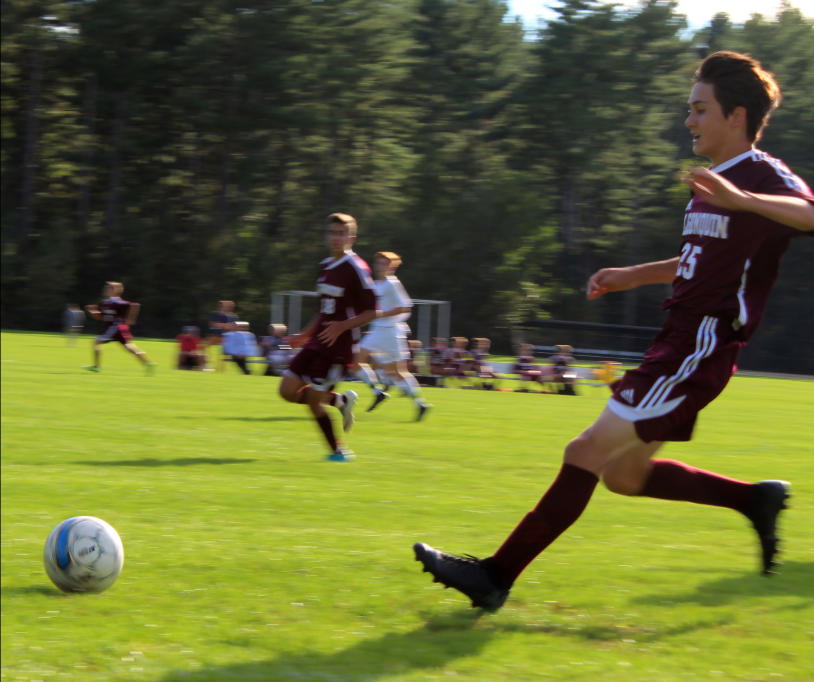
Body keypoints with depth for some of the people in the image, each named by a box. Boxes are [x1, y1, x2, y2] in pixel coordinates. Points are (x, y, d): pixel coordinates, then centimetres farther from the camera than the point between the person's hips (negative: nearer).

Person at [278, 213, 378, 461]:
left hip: (339, 347, -8)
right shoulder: (325, 267, 13)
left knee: (313, 399, -7)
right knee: (288, 390, -2)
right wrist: (305, 334, 20)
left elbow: (371, 312, -13)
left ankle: (338, 450, 11)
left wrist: (342, 326, -24)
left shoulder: (356, 269, -12)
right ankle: (341, 401, 18)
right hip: (318, 343, 8)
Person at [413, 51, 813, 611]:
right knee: (625, 474, 15)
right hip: (678, 341, 10)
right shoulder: (710, 181, 18)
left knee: (589, 452, -14)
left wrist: (742, 199, -42)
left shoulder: (764, 177, -11)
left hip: (699, 351, -10)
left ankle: (497, 576, -12)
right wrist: (633, 276, 26)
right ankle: (755, 500, 24)